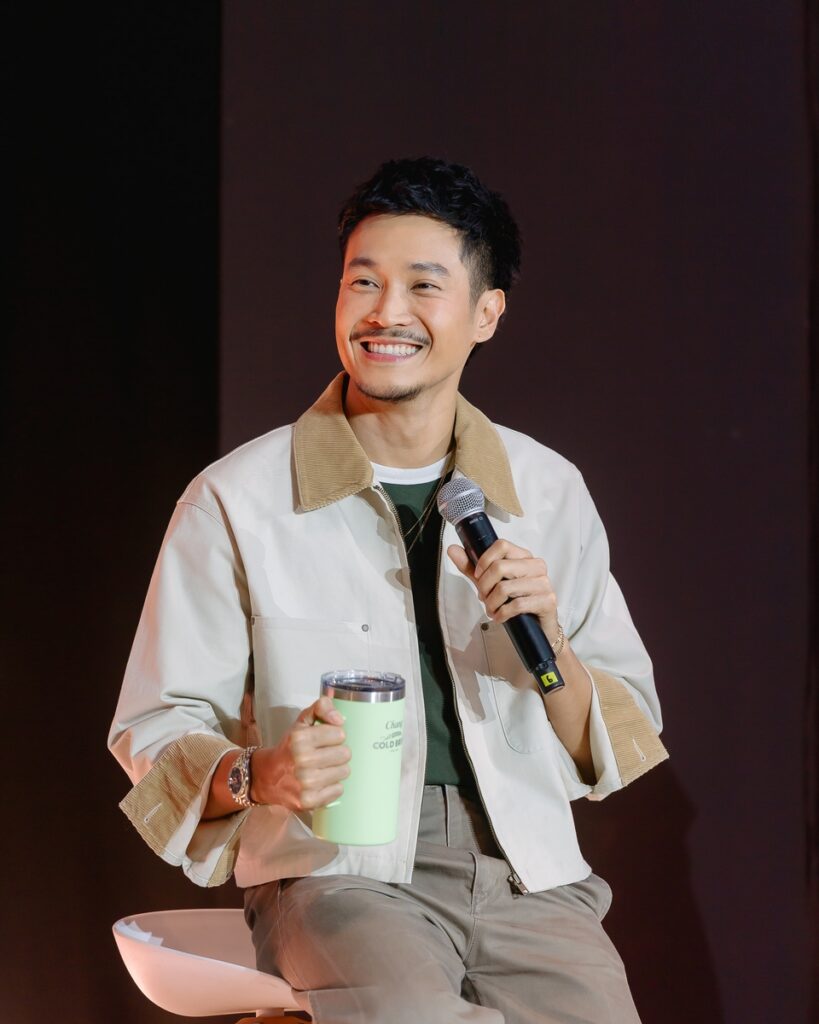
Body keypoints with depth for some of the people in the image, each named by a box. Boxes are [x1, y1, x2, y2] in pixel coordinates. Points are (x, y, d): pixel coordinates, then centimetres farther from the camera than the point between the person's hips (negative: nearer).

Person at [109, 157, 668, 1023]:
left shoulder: (548, 491, 11)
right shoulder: (237, 502, 2)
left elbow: (614, 749, 14)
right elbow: (155, 732, 5)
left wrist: (548, 638, -6)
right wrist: (255, 777, -16)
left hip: (528, 872, 4)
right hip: (337, 876, -3)